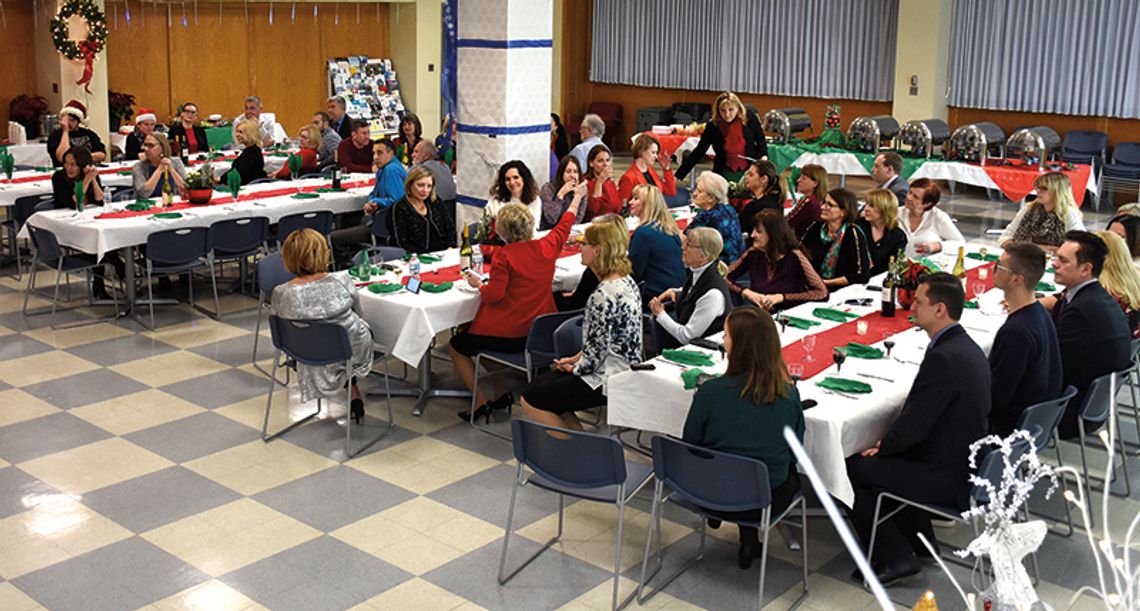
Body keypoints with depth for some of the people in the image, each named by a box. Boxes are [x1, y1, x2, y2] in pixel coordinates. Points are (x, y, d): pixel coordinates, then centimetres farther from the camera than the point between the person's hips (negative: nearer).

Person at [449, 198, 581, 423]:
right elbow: (564, 225, 16)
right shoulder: (547, 247, -3)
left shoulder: (504, 255, -19)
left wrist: (478, 284, -1)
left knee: (456, 346, 18)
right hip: (538, 334, 7)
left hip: (507, 335, -7)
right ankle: (501, 393, 23)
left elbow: (494, 295, -21)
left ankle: (481, 402, 11)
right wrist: (577, 199, 32)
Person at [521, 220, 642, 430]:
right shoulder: (626, 281, 6)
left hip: (608, 379, -10)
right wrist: (577, 358, 10)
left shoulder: (605, 295, -25)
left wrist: (575, 368, -4)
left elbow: (597, 349, -22)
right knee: (539, 384, 18)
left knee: (531, 400, -1)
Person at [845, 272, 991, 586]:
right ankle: (917, 539, 30)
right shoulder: (967, 346, 6)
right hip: (968, 462, 10)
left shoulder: (943, 358, -26)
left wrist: (883, 446, -4)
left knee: (854, 468, 0)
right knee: (889, 458, 26)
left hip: (948, 478, -10)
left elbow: (913, 425, -23)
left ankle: (895, 557, 6)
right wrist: (887, 443, 6)